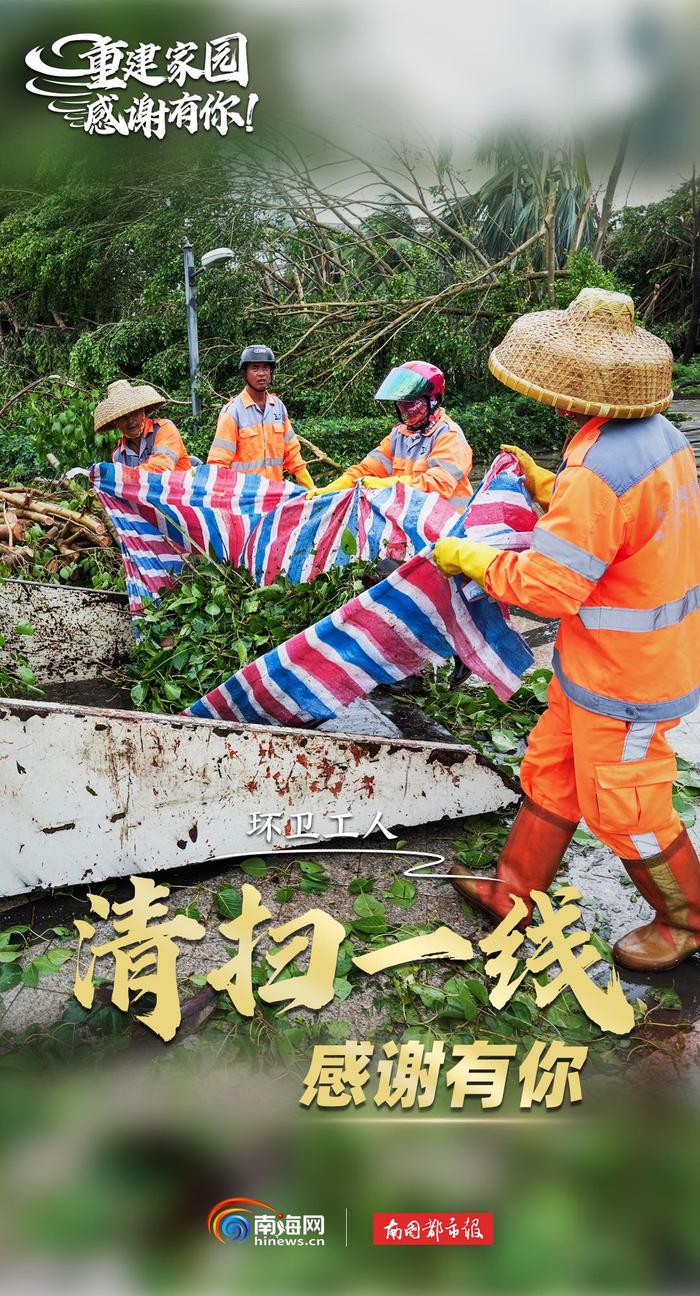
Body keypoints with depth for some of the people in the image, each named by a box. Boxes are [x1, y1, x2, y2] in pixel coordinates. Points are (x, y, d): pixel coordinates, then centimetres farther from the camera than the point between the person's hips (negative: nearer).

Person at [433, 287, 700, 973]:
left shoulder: (599, 472, -31)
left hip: (623, 680, -9)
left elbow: (547, 586, -25)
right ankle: (515, 890, 37)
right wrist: (546, 488, 8)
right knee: (550, 770, 20)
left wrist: (467, 557, -11)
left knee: (623, 809, 11)